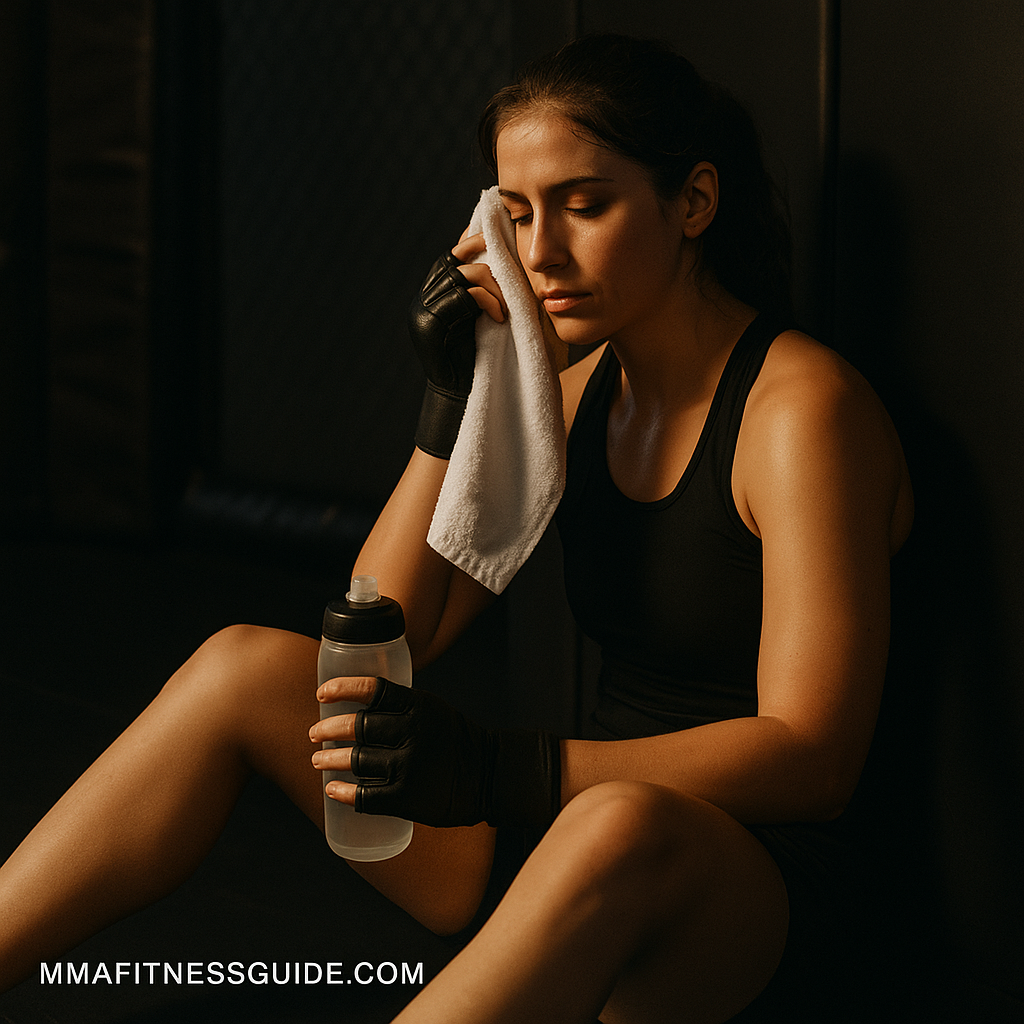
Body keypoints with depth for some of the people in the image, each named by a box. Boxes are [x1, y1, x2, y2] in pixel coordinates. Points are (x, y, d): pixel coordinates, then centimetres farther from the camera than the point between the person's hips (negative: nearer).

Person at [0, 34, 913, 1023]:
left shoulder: (800, 405, -11)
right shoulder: (578, 391, 11)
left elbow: (812, 754, -20)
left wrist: (498, 772, -30)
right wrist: (452, 402, -5)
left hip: (739, 882, -7)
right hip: (560, 839, 7)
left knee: (621, 831, -42)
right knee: (248, 665, -8)